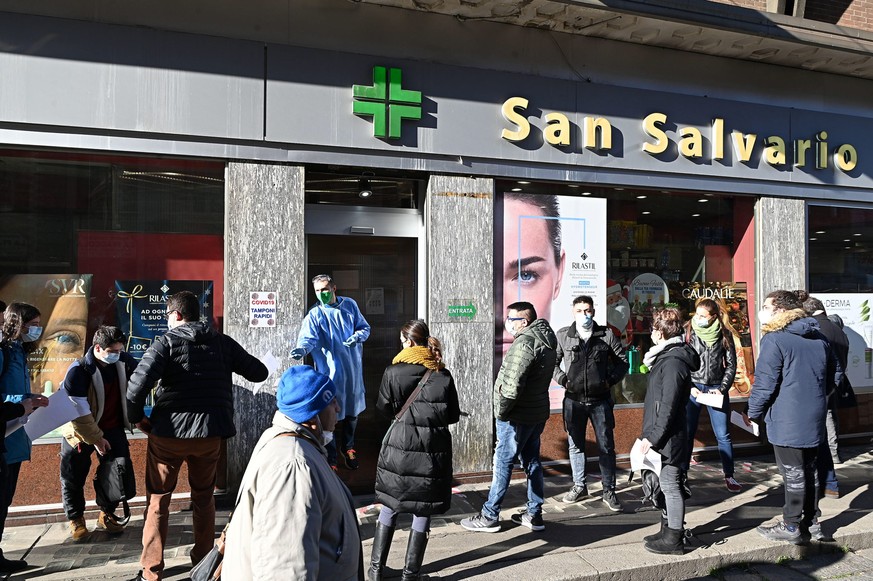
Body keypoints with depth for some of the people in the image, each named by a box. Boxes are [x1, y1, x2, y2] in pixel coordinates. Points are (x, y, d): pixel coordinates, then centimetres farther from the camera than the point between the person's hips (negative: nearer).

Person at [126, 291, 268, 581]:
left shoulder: (167, 341, -5)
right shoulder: (223, 343, 5)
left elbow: (138, 383, -19)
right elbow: (259, 373, 10)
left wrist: (136, 417, -3)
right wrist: (230, 364, 28)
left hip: (168, 431, -3)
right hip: (210, 433, 3)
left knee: (157, 499, 14)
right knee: (204, 498, 20)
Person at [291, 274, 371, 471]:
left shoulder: (350, 305, 4)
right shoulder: (314, 314, -7)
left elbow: (365, 327, 9)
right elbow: (308, 337, -22)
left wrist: (358, 336, -13)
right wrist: (302, 348, -44)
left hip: (353, 369, 4)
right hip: (330, 372, -4)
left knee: (352, 411, 18)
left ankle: (348, 448, 40)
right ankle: (330, 458, 15)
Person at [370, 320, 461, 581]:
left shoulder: (393, 371, -6)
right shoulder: (443, 375, -2)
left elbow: (383, 409, 1)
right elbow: (454, 416, 3)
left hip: (400, 447, 0)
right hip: (433, 451, 1)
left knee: (389, 506, 15)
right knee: (423, 510, 11)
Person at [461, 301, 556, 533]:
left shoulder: (525, 342, -21)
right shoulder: (546, 340, 11)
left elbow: (512, 385, -27)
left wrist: (501, 410, -15)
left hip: (517, 417, -9)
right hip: (538, 413, 9)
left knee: (503, 462, 0)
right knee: (532, 461, 16)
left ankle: (489, 517, 10)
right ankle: (534, 514, 24)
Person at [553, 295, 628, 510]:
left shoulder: (607, 335, -1)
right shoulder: (563, 336, 0)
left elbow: (623, 361, 6)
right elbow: (552, 361, 9)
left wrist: (611, 380, -6)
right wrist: (561, 378, -6)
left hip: (600, 400, -1)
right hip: (573, 400, 1)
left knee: (606, 446, 4)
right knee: (575, 445, 11)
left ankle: (609, 491, 17)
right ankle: (579, 486, 28)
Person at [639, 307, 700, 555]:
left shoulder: (673, 362, -20)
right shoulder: (667, 356, 12)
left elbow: (668, 406, -23)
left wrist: (653, 437, -21)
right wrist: (652, 435, 18)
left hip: (668, 438, -10)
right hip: (664, 437, 10)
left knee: (670, 485, 0)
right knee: (667, 484, 18)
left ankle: (674, 540, 11)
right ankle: (668, 530, 31)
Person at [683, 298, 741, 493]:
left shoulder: (724, 335, -1)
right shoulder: (688, 332, -4)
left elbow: (731, 365, 5)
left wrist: (722, 389, -5)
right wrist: (689, 387, -10)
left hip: (717, 389, 1)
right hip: (692, 388, -1)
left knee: (723, 435, 5)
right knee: (686, 434, 4)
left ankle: (729, 476, 18)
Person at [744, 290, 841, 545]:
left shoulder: (774, 339, -16)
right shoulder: (819, 337, 9)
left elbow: (764, 383, -18)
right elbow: (836, 373, 19)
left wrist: (753, 414, -5)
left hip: (787, 421, -7)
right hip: (814, 419, 8)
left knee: (793, 474, 2)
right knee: (809, 470, 18)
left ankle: (791, 527, 13)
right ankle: (811, 522, 28)